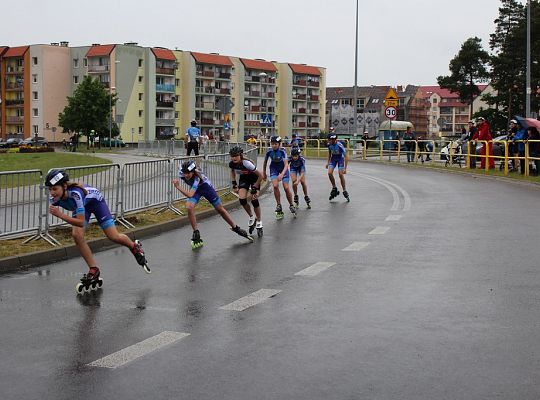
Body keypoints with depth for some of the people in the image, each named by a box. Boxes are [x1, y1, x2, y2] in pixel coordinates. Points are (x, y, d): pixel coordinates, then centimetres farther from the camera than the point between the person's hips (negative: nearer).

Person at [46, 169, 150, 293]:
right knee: (77, 235, -18)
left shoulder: (75, 194, -45)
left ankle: (135, 247, 30)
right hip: (81, 206, 5)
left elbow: (81, 223, -46)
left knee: (114, 237, -5)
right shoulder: (54, 199, -27)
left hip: (94, 200, -5)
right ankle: (94, 271, -3)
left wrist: (60, 215, -52)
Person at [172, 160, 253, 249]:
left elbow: (190, 195, -49)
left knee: (220, 209, 4)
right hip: (194, 189, 4)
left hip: (205, 186, -4)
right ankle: (196, 234, -10)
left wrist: (178, 187, -54)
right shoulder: (181, 174, -27)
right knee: (189, 207, -23)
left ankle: (236, 228, 24)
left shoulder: (197, 177, -41)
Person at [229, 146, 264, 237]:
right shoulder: (232, 164, -22)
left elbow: (260, 176, -28)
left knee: (254, 200, -14)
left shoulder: (247, 163, -38)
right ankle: (251, 217, 11)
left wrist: (255, 188, -24)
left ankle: (259, 222, 7)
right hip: (244, 178, 4)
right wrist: (234, 184, 1)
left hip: (254, 179, -4)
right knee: (242, 199, -15)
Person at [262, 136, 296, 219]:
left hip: (283, 168, -2)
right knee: (275, 186, -20)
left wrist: (282, 174, -48)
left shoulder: (282, 151, -28)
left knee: (286, 188, -8)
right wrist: (264, 173, 8)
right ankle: (278, 205, -6)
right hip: (274, 168, 2)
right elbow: (265, 162, -2)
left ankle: (291, 206, 12)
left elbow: (286, 164, -32)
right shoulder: (269, 151, -21)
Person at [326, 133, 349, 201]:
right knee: (329, 173, -14)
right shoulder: (329, 144, -16)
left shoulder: (339, 145, -32)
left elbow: (346, 157, -28)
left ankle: (344, 191, 2)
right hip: (333, 158, 4)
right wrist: (328, 162, 8)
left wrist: (345, 168, -30)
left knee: (341, 174, -13)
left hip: (340, 158, -4)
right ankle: (334, 188, 5)